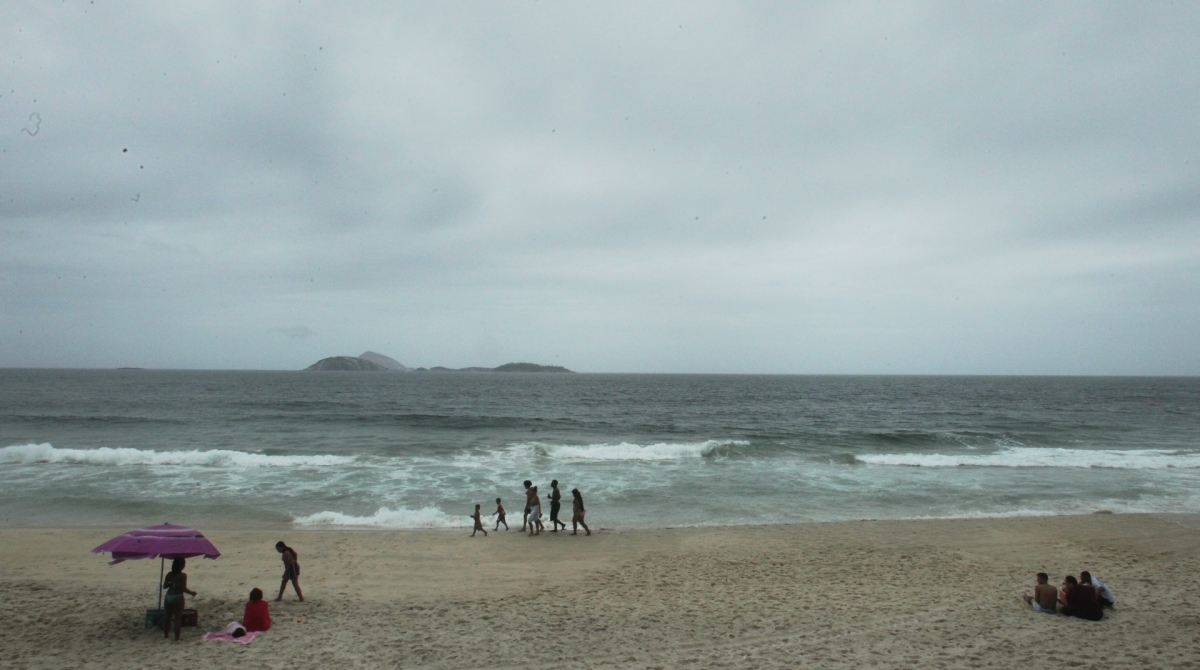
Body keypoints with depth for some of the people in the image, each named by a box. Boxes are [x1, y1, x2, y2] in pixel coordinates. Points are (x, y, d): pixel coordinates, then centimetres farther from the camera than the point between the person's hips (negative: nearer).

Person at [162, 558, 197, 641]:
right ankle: (177, 637, 2)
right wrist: (192, 592, 0)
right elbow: (184, 588, -15)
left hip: (168, 597, 5)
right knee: (177, 618, 1)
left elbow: (164, 586, 5)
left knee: (167, 617, 17)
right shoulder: (183, 575, -14)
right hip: (178, 598, -5)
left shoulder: (169, 574, 2)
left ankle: (165, 634, 27)